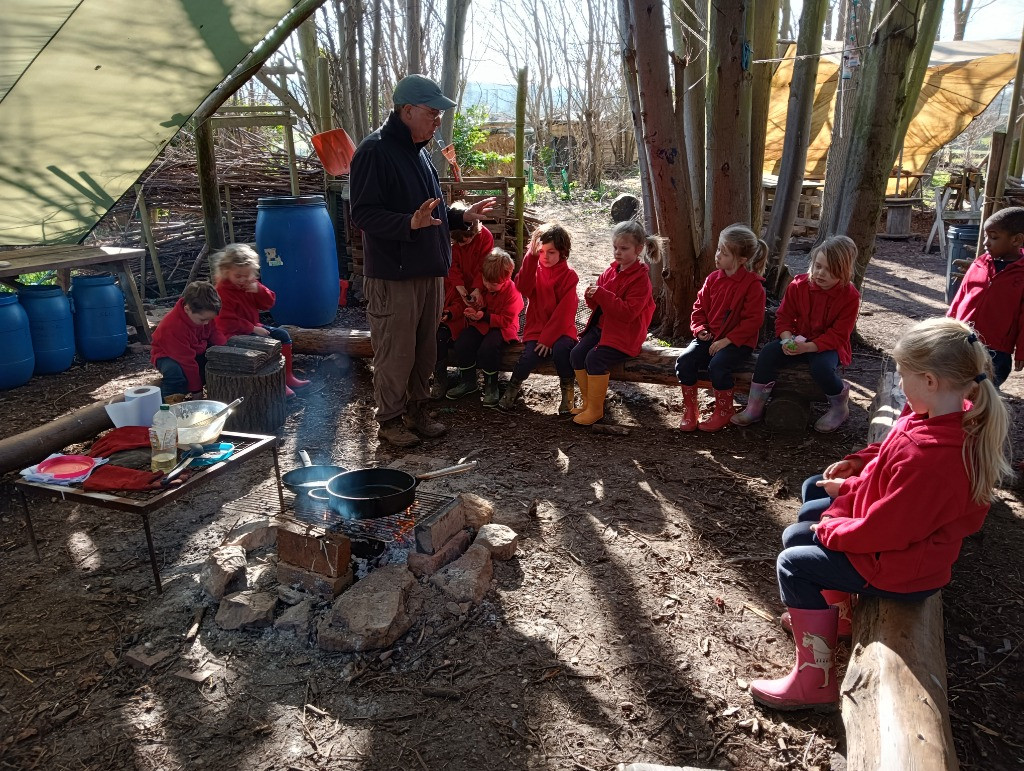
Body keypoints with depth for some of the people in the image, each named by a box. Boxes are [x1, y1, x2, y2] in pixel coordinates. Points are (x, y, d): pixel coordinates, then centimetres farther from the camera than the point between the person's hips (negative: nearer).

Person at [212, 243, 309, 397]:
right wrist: (253, 329, -24)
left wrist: (259, 290, -13)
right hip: (235, 335, -9)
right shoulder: (222, 292, -20)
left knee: (283, 335, 2)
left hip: (253, 327, 9)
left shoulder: (250, 285, 6)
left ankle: (287, 376, 5)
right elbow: (226, 322, -24)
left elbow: (268, 303, 8)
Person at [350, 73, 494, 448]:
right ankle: (389, 420, 17)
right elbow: (363, 214, -21)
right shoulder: (374, 151, -13)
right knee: (395, 354, 1)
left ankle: (416, 411, 31)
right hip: (392, 276, -8)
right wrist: (411, 223, -33)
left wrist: (462, 216, 13)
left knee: (425, 350, 15)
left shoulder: (418, 150, 15)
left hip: (429, 272, 8)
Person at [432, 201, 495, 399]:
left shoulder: (485, 236, -10)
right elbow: (452, 266, -8)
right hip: (454, 287, 3)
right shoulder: (449, 238, -5)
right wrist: (461, 288, -21)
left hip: (475, 289, -3)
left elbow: (483, 267, -9)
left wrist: (476, 290, -22)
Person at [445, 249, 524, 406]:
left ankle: (491, 387, -13)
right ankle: (468, 382, 0)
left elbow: (506, 320, -18)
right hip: (480, 324, 5)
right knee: (461, 344, -21)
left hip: (501, 328, -5)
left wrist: (484, 316, -29)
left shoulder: (512, 291, -15)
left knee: (488, 347, -35)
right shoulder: (481, 287, 1)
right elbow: (476, 304, 15)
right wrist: (472, 312, -11)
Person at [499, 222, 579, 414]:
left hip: (561, 329, -2)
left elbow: (565, 312, -11)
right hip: (536, 327, 2)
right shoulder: (534, 268, 5)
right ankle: (514, 386, 6)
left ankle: (568, 390, -8)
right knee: (529, 356, -24)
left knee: (560, 349, -32)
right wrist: (532, 256, -25)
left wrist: (548, 338, -18)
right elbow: (523, 288, -18)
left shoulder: (569, 275, -4)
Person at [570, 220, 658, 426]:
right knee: (577, 353, -12)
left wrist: (602, 295, -28)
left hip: (625, 334, -7)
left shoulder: (640, 279, -13)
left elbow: (628, 312, -24)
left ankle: (595, 409, -13)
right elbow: (598, 305, 17)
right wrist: (591, 297, -8)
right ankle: (588, 402, 2)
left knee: (595, 358, -26)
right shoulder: (611, 271, 9)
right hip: (601, 326, 7)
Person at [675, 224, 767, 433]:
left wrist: (728, 340, -20)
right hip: (710, 336, 6)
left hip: (737, 341, -6)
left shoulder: (753, 284, -12)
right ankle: (690, 409, -2)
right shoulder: (714, 278, 6)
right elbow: (699, 307, 14)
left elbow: (753, 320, -15)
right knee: (684, 360, -18)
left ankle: (724, 412, -7)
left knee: (718, 365, -32)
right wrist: (700, 329, -4)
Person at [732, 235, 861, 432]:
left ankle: (840, 407, -4)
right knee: (768, 353, -24)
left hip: (829, 346, -3)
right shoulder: (799, 285, -6)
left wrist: (807, 347, -30)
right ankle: (755, 408, -14)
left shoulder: (850, 296, -14)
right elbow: (783, 317, 0)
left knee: (821, 366, -37)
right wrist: (788, 339, -21)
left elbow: (837, 335, -17)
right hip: (798, 339, 3)